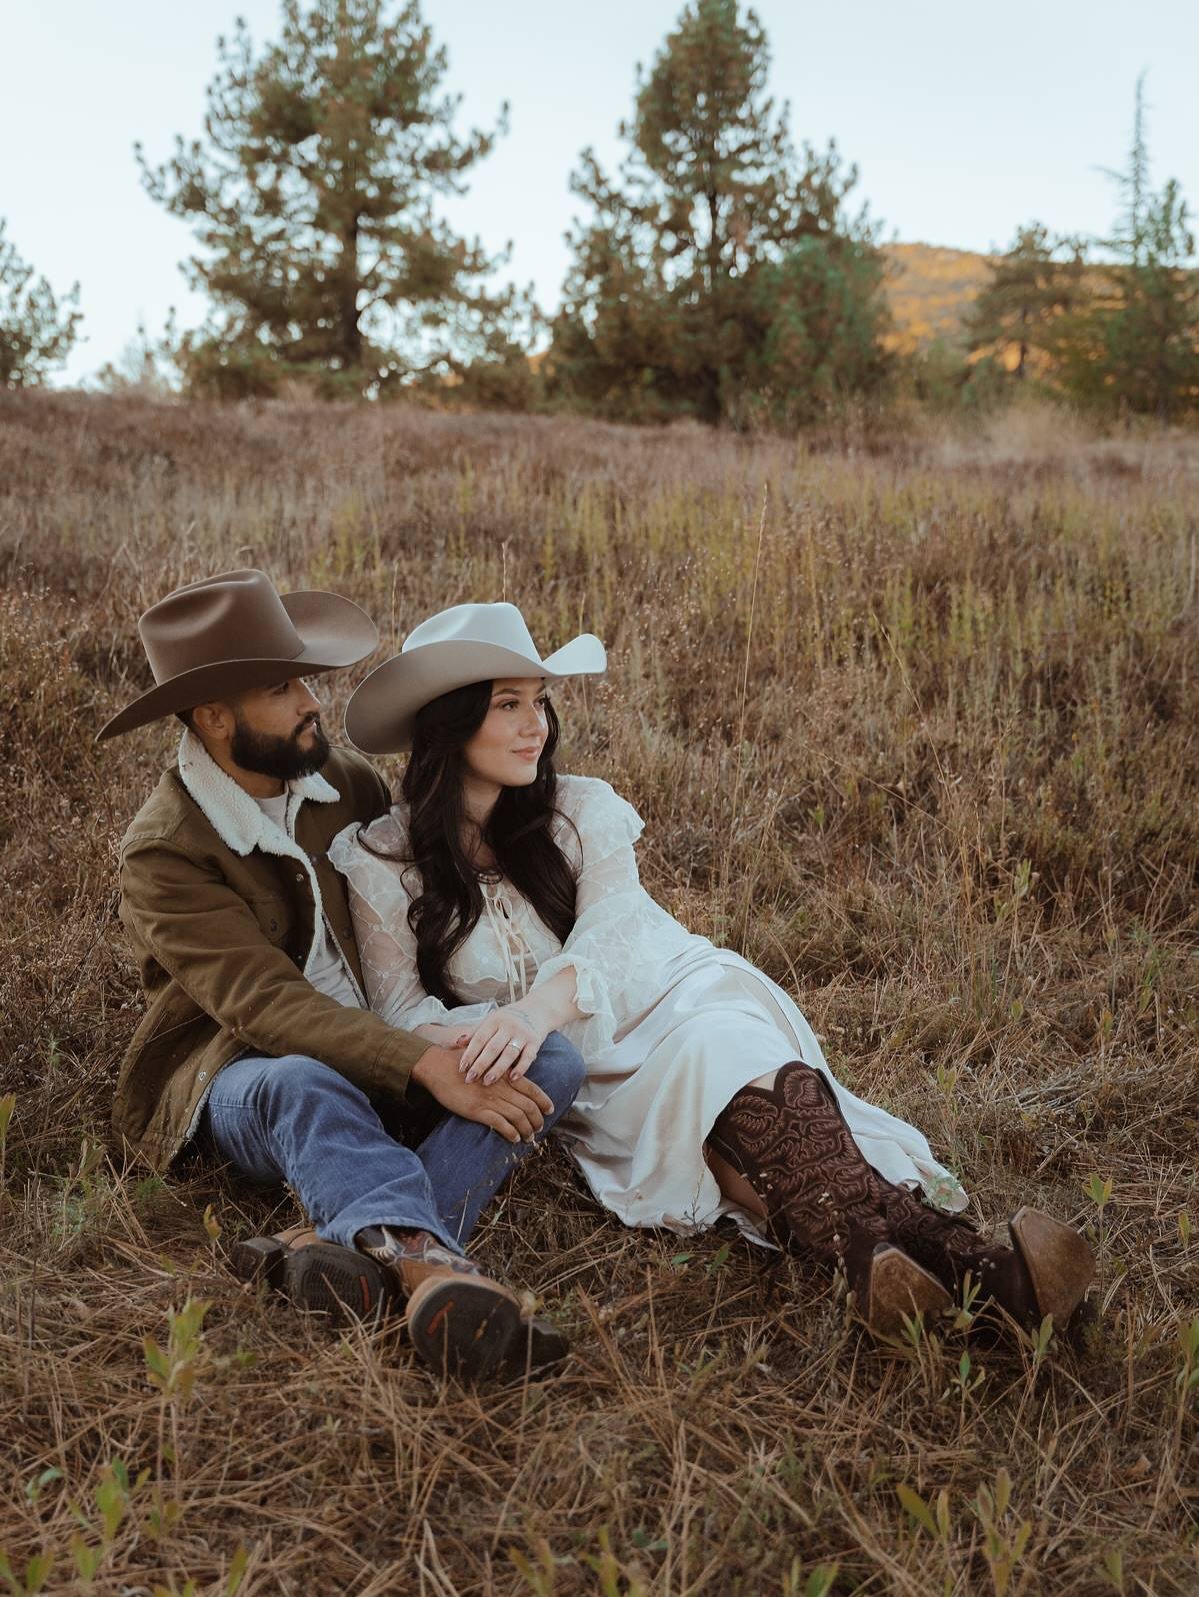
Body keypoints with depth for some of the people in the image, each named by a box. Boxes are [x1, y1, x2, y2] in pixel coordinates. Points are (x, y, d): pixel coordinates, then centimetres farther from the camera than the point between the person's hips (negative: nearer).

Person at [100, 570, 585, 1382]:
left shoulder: (343, 778, 4)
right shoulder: (163, 854, -14)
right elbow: (264, 1002, -25)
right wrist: (428, 1065, -35)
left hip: (385, 1054, 5)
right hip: (242, 1074, -5)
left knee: (555, 1060, -20)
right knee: (302, 1085, -40)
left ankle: (342, 1242, -41)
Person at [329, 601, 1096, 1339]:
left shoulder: (581, 810, 4)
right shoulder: (383, 862, 2)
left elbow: (612, 932, -13)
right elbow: (400, 1009, -1)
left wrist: (539, 1010, -36)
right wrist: (485, 1035, -24)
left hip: (680, 1005, 2)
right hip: (570, 1081, -2)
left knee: (727, 1046, -36)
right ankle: (961, 1263, -54)